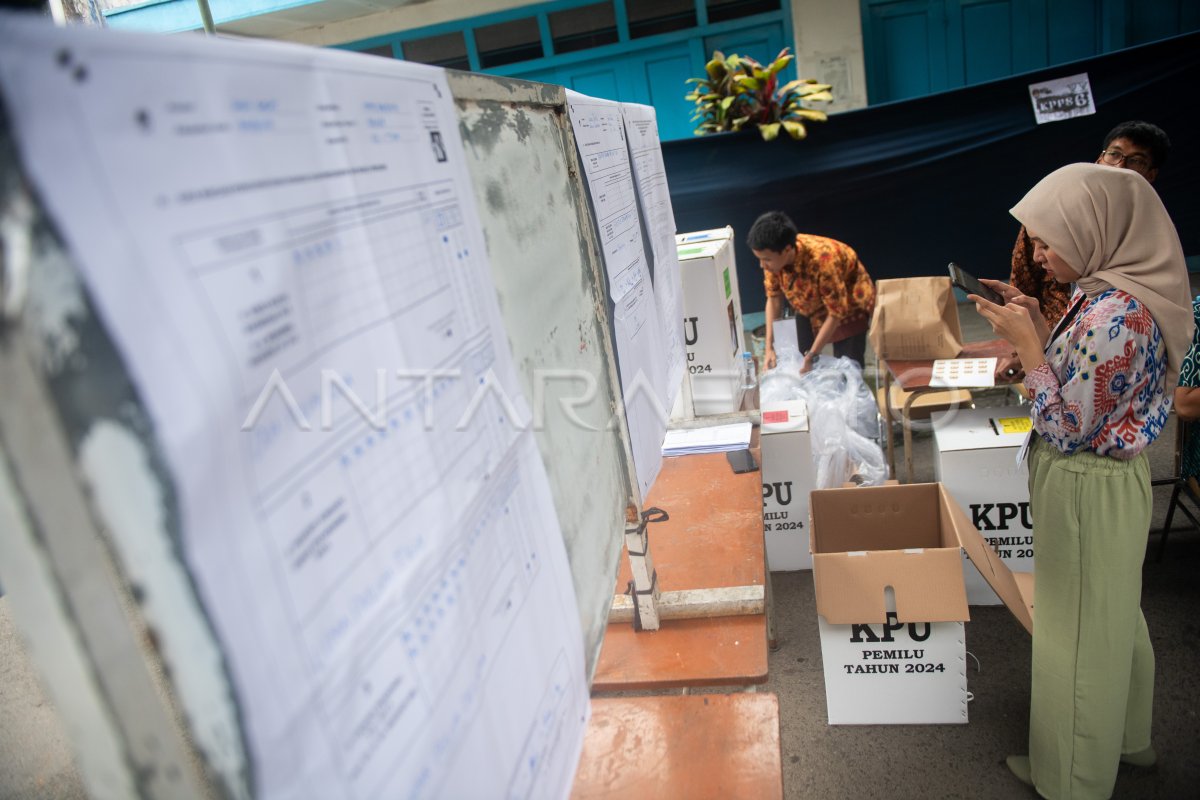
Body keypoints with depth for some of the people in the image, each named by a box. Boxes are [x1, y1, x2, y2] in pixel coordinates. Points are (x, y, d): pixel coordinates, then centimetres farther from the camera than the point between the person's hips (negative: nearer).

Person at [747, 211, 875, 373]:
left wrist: (811, 356, -30)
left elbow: (836, 313, -30)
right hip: (811, 308, 5)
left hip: (850, 306, -5)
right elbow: (774, 297, -11)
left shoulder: (822, 261, -40)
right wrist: (769, 347, -18)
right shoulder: (774, 257, -24)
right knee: (799, 365, 2)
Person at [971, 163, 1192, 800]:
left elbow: (1067, 430, -23)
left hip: (1088, 488, -9)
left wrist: (1025, 342, -21)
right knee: (1108, 613, 26)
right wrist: (1036, 323, 2)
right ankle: (1122, 734, 49)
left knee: (1078, 625, 9)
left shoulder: (1113, 315, -28)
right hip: (1107, 476, 10)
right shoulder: (1106, 293, 1)